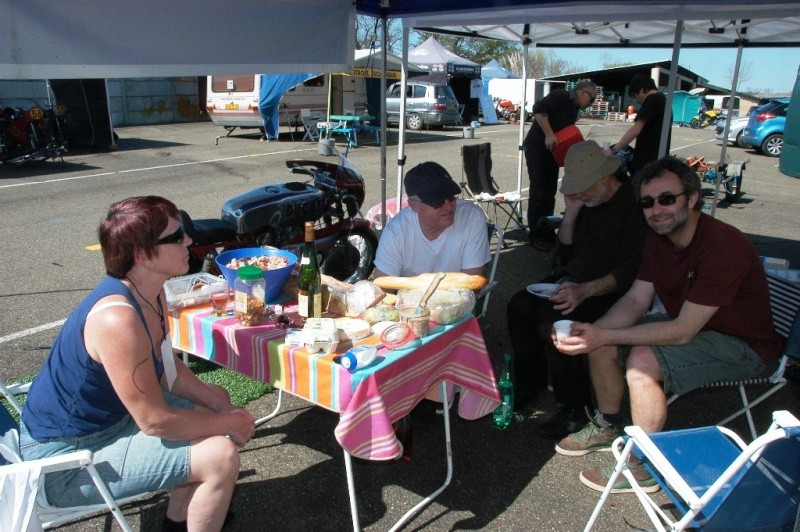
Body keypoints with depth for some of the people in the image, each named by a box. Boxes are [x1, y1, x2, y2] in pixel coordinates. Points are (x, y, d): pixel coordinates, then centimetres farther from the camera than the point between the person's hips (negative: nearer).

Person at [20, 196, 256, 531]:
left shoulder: (150, 293, -3)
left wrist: (221, 407, -3)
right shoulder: (117, 318, -32)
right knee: (221, 456, -20)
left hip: (109, 415, 10)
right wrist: (227, 423, -14)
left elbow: (166, 370, 8)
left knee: (217, 400, 17)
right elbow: (156, 420, -27)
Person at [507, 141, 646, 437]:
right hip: (574, 279, 8)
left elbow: (632, 270, -22)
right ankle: (530, 383, 6)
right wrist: (571, 213, -4)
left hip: (611, 291, -8)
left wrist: (585, 290, -33)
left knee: (552, 322, -28)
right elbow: (565, 254, 10)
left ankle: (575, 407, -10)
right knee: (520, 306, -12)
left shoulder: (633, 205, -15)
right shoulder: (587, 200, 8)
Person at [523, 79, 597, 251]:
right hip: (537, 148, -9)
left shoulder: (574, 109, 14)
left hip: (552, 151, 9)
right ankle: (535, 234, 1)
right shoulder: (560, 96, -12)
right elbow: (539, 109, -25)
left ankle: (547, 232, 17)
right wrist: (549, 134, -28)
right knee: (539, 192, -7)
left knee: (550, 192, 9)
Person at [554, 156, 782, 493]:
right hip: (688, 324, 8)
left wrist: (605, 336, -34)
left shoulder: (723, 247, -30)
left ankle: (645, 467, -10)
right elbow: (636, 300, -6)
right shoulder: (658, 236, -5)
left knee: (643, 359, -29)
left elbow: (682, 333, -32)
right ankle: (608, 427, 18)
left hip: (742, 346, -8)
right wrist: (592, 332, -24)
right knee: (601, 344, -4)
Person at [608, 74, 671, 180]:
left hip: (648, 163, -10)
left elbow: (635, 130, -21)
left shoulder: (652, 99, -10)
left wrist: (613, 150, -18)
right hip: (660, 160, 10)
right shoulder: (663, 100, 21)